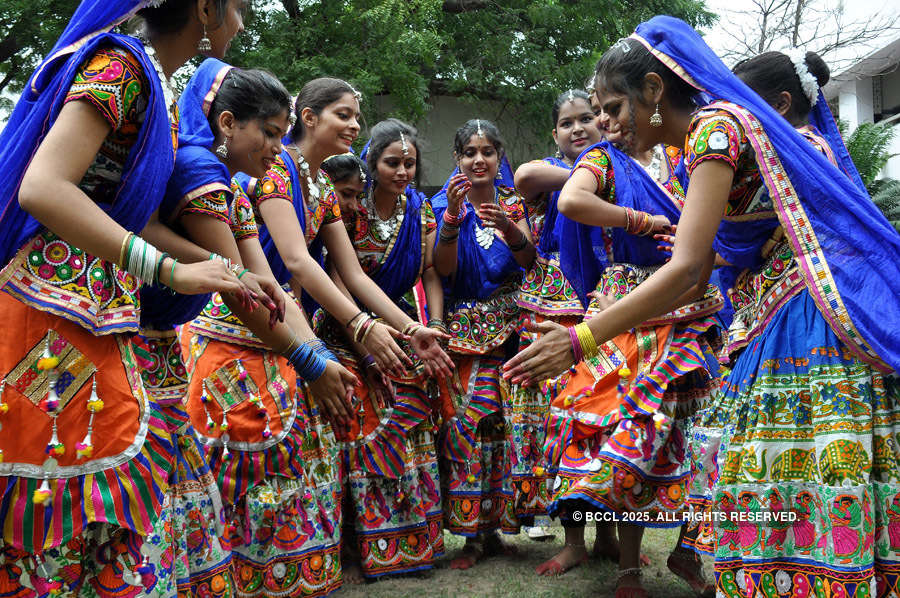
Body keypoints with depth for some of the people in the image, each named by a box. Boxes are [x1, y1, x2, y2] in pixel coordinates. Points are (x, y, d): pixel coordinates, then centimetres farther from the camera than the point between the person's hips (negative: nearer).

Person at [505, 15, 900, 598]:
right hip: (772, 321, 10)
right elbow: (698, 272, 16)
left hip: (811, 310, -10)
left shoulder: (715, 124, -12)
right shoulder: (704, 135, 17)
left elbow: (685, 269, -22)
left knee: (815, 497, -6)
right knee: (777, 491, 10)